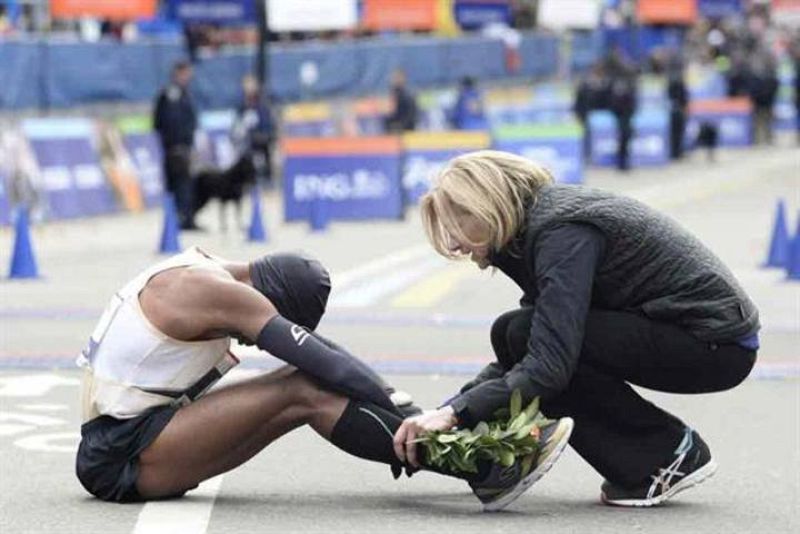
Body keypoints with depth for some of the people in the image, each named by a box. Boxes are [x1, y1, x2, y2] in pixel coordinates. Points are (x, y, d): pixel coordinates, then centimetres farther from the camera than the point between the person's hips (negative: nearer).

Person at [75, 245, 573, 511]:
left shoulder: (210, 269, 10)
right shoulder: (217, 293, -18)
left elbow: (316, 350, 9)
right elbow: (318, 355, -21)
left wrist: (395, 404, 2)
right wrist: (400, 411, -18)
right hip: (120, 454, -9)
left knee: (313, 383, -2)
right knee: (306, 390, -19)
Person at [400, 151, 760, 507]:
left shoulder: (562, 232, -20)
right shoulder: (545, 221, 9)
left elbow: (549, 365, -30)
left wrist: (456, 413, -29)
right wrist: (445, 411, 1)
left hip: (719, 344, -10)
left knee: (524, 334, -18)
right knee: (511, 334, 2)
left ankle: (668, 455, -8)